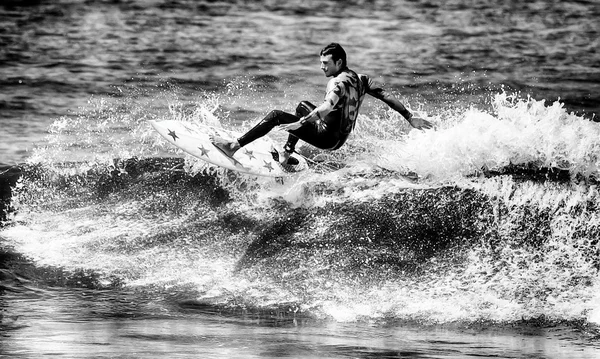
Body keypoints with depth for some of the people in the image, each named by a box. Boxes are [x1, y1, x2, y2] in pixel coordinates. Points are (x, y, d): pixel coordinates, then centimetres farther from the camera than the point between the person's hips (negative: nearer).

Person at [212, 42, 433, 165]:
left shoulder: (339, 82, -19)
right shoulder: (360, 79, 6)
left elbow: (327, 107, -36)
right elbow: (387, 97, 4)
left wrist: (300, 123, -42)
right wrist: (410, 118, 9)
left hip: (328, 138, -9)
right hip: (339, 135, 9)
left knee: (276, 116, -13)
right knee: (303, 106, 31)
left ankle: (234, 147, -19)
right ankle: (287, 155, 27)